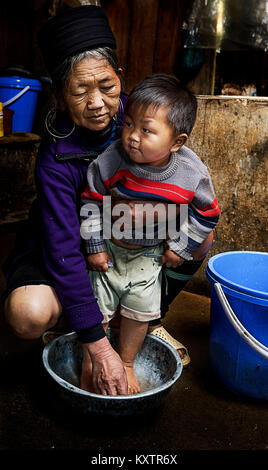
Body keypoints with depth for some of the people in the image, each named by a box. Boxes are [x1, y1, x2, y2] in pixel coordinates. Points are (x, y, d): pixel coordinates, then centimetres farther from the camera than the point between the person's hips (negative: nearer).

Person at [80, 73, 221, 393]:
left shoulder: (193, 174, -23)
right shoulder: (111, 161, -26)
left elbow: (207, 213, -5)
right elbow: (91, 202, -12)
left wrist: (181, 248, -4)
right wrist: (95, 246, -11)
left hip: (149, 254, 1)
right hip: (108, 247, -1)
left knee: (141, 310, 10)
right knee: (95, 309, 5)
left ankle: (126, 363, 35)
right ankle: (90, 364, 28)